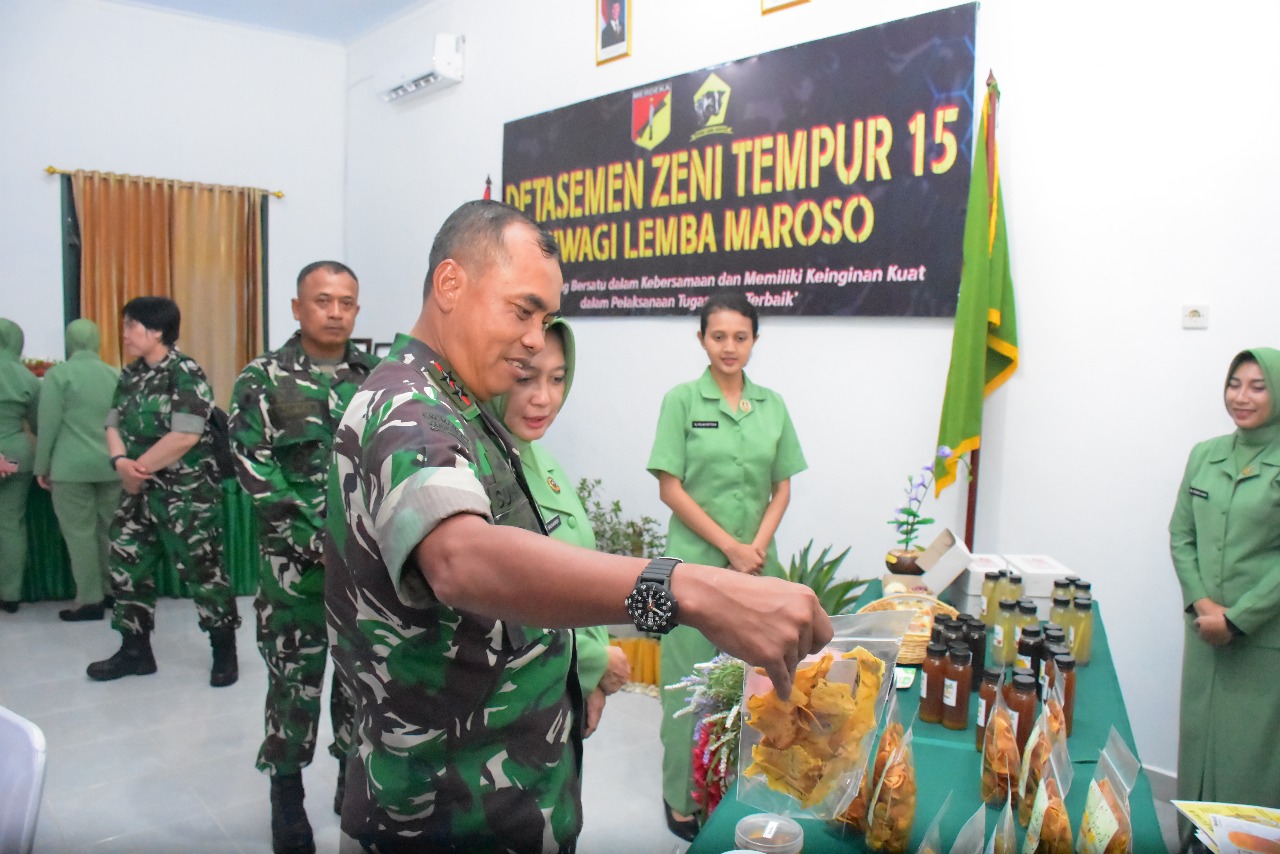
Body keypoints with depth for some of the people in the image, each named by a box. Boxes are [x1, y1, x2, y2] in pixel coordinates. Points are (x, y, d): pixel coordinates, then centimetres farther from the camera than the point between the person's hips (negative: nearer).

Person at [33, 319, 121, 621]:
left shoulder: (57, 374, -5)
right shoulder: (116, 375, 7)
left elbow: (48, 424, -6)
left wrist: (42, 467, 2)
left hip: (72, 467, -4)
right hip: (111, 465, 5)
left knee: (79, 532, 1)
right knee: (109, 530, 11)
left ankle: (90, 600, 3)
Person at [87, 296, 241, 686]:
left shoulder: (185, 373, -14)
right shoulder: (131, 374, 11)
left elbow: (185, 437, -22)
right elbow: (114, 424, 10)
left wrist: (137, 471, -13)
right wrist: (121, 461, -12)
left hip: (186, 493, -8)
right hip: (140, 492, 8)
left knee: (202, 571, -1)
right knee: (126, 567, 13)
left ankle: (225, 652, 14)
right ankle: (135, 650, 28)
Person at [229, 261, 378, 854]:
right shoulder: (263, 378, -2)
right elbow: (255, 473, -9)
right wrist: (319, 541, -15)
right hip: (296, 561, -3)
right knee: (295, 678, 5)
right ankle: (286, 797, 22)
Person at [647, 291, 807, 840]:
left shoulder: (772, 405, 7)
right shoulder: (682, 400, -5)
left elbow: (782, 489, 9)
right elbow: (670, 489, -8)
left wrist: (757, 546, -6)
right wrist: (730, 547, -11)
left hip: (756, 562, 4)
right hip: (695, 561, -3)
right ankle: (684, 796, 20)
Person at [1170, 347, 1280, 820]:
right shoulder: (1204, 455, 7)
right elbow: (1181, 536, 7)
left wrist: (1236, 618, -13)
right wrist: (1201, 603, -5)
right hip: (1205, 631, 5)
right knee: (1199, 738, 13)